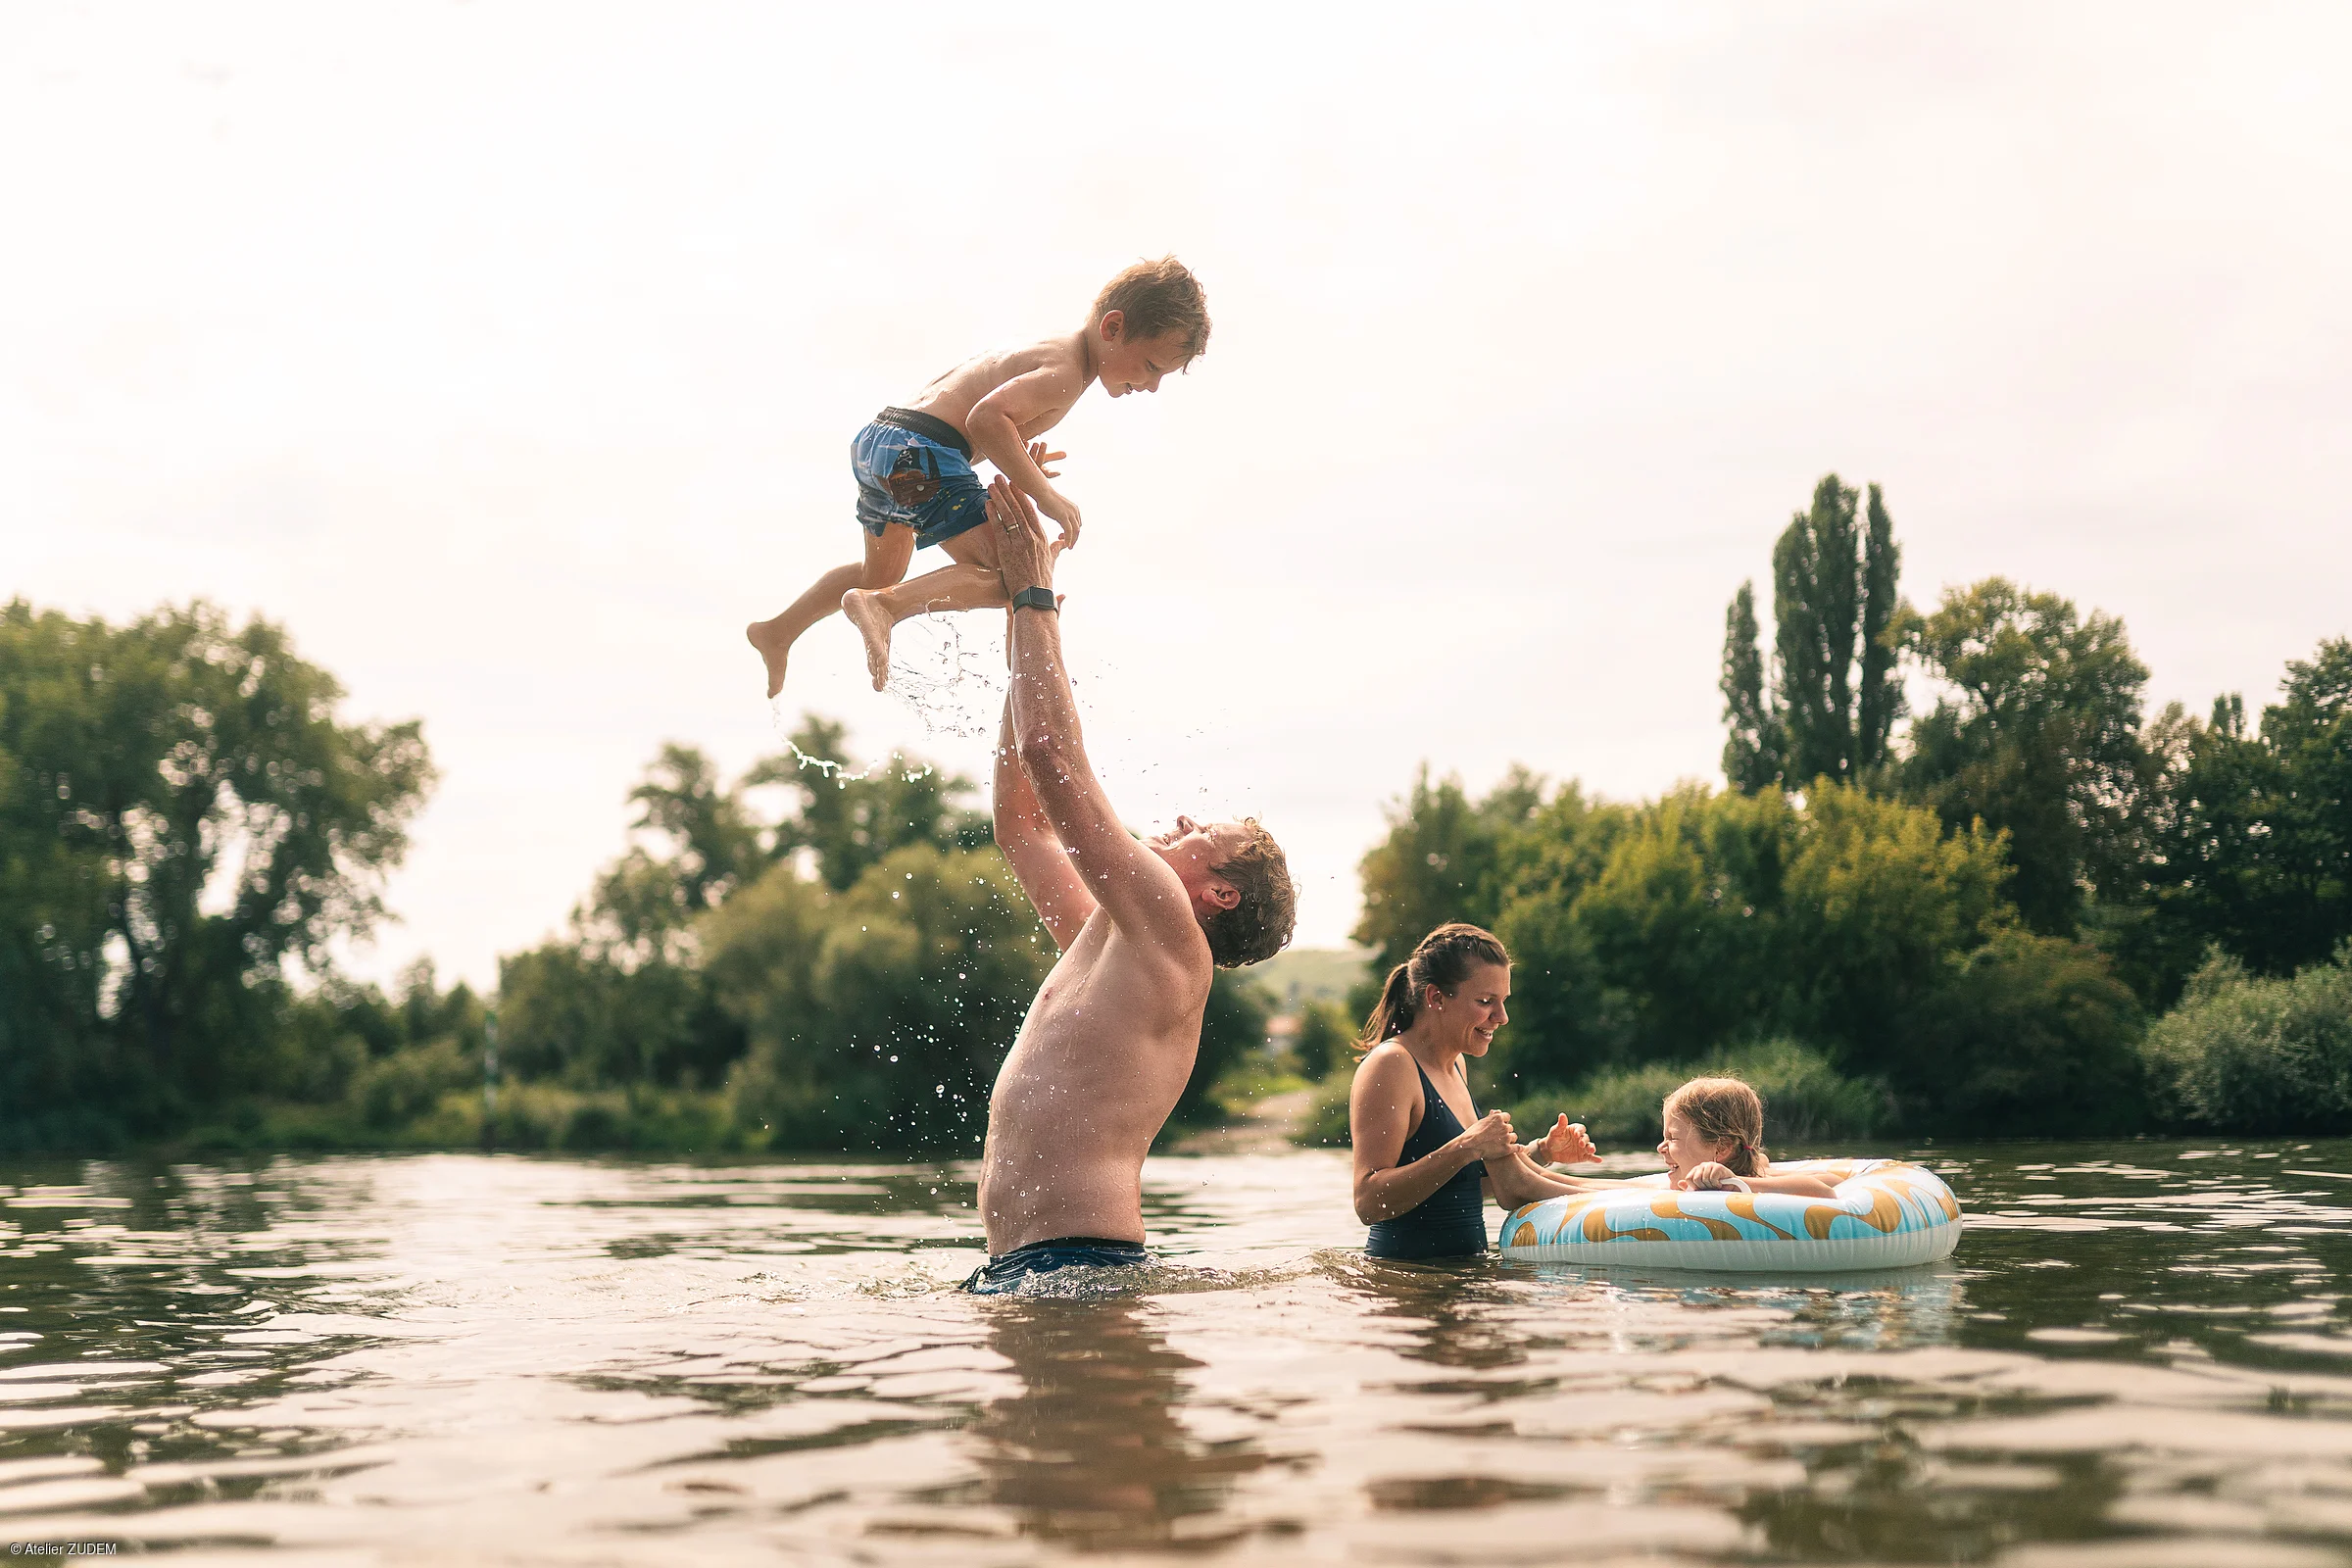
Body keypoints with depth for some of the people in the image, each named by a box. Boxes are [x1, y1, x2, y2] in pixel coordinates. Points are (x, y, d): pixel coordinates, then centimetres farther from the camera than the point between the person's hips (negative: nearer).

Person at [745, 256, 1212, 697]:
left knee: (883, 572, 33)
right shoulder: (1065, 373, -14)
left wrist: (1017, 460, 16)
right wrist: (1044, 493, -25)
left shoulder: (1047, 351, 17)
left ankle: (778, 632, 45)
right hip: (920, 452, -10)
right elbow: (986, 417, -28)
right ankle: (883, 608, -30)